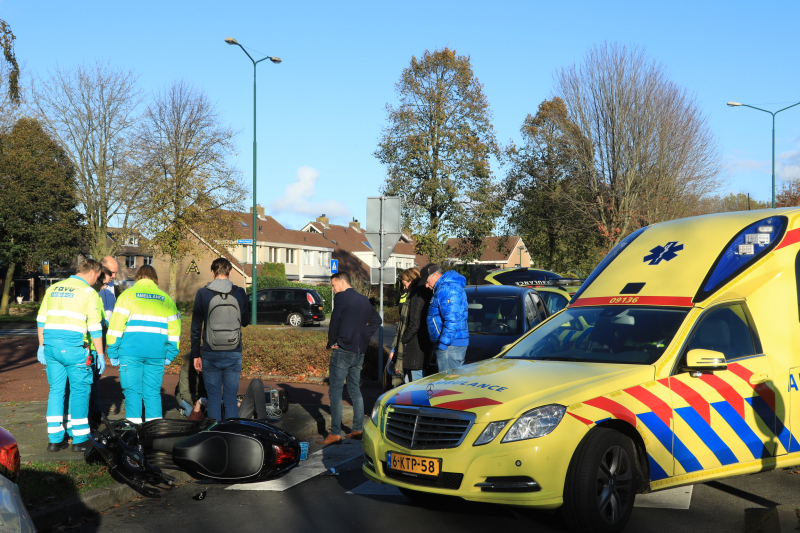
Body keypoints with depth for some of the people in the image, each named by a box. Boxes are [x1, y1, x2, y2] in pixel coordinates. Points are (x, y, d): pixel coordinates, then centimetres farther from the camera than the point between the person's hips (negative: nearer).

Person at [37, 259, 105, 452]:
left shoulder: (53, 288, 14)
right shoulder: (89, 293, -4)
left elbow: (41, 320, 15)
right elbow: (95, 328, -7)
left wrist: (42, 346, 21)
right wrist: (100, 354, -1)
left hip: (51, 346, 6)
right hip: (74, 349, -6)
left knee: (56, 390, 11)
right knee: (79, 391, 5)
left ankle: (55, 439, 13)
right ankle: (79, 439, 9)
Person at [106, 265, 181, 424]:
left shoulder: (128, 294, 5)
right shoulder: (166, 298, 14)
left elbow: (116, 325, -1)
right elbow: (174, 328, 13)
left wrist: (113, 352, 3)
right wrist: (170, 355, 18)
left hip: (131, 351, -2)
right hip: (157, 353, 3)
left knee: (132, 391, 3)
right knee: (153, 392, 8)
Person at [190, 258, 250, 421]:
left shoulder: (203, 294, -3)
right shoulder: (240, 293, -1)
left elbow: (196, 327, 1)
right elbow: (245, 321, 11)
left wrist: (196, 354, 7)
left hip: (211, 354, -1)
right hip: (234, 354, 1)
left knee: (214, 397, 6)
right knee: (231, 398, 7)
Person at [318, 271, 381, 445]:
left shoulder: (342, 297, -9)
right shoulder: (364, 300, 15)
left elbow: (335, 320, -14)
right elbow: (376, 320, 17)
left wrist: (332, 342, -1)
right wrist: (364, 337, 10)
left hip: (343, 351, -8)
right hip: (359, 352, 8)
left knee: (335, 392, -5)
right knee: (355, 390, 15)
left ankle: (335, 434, -8)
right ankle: (358, 429, 16)